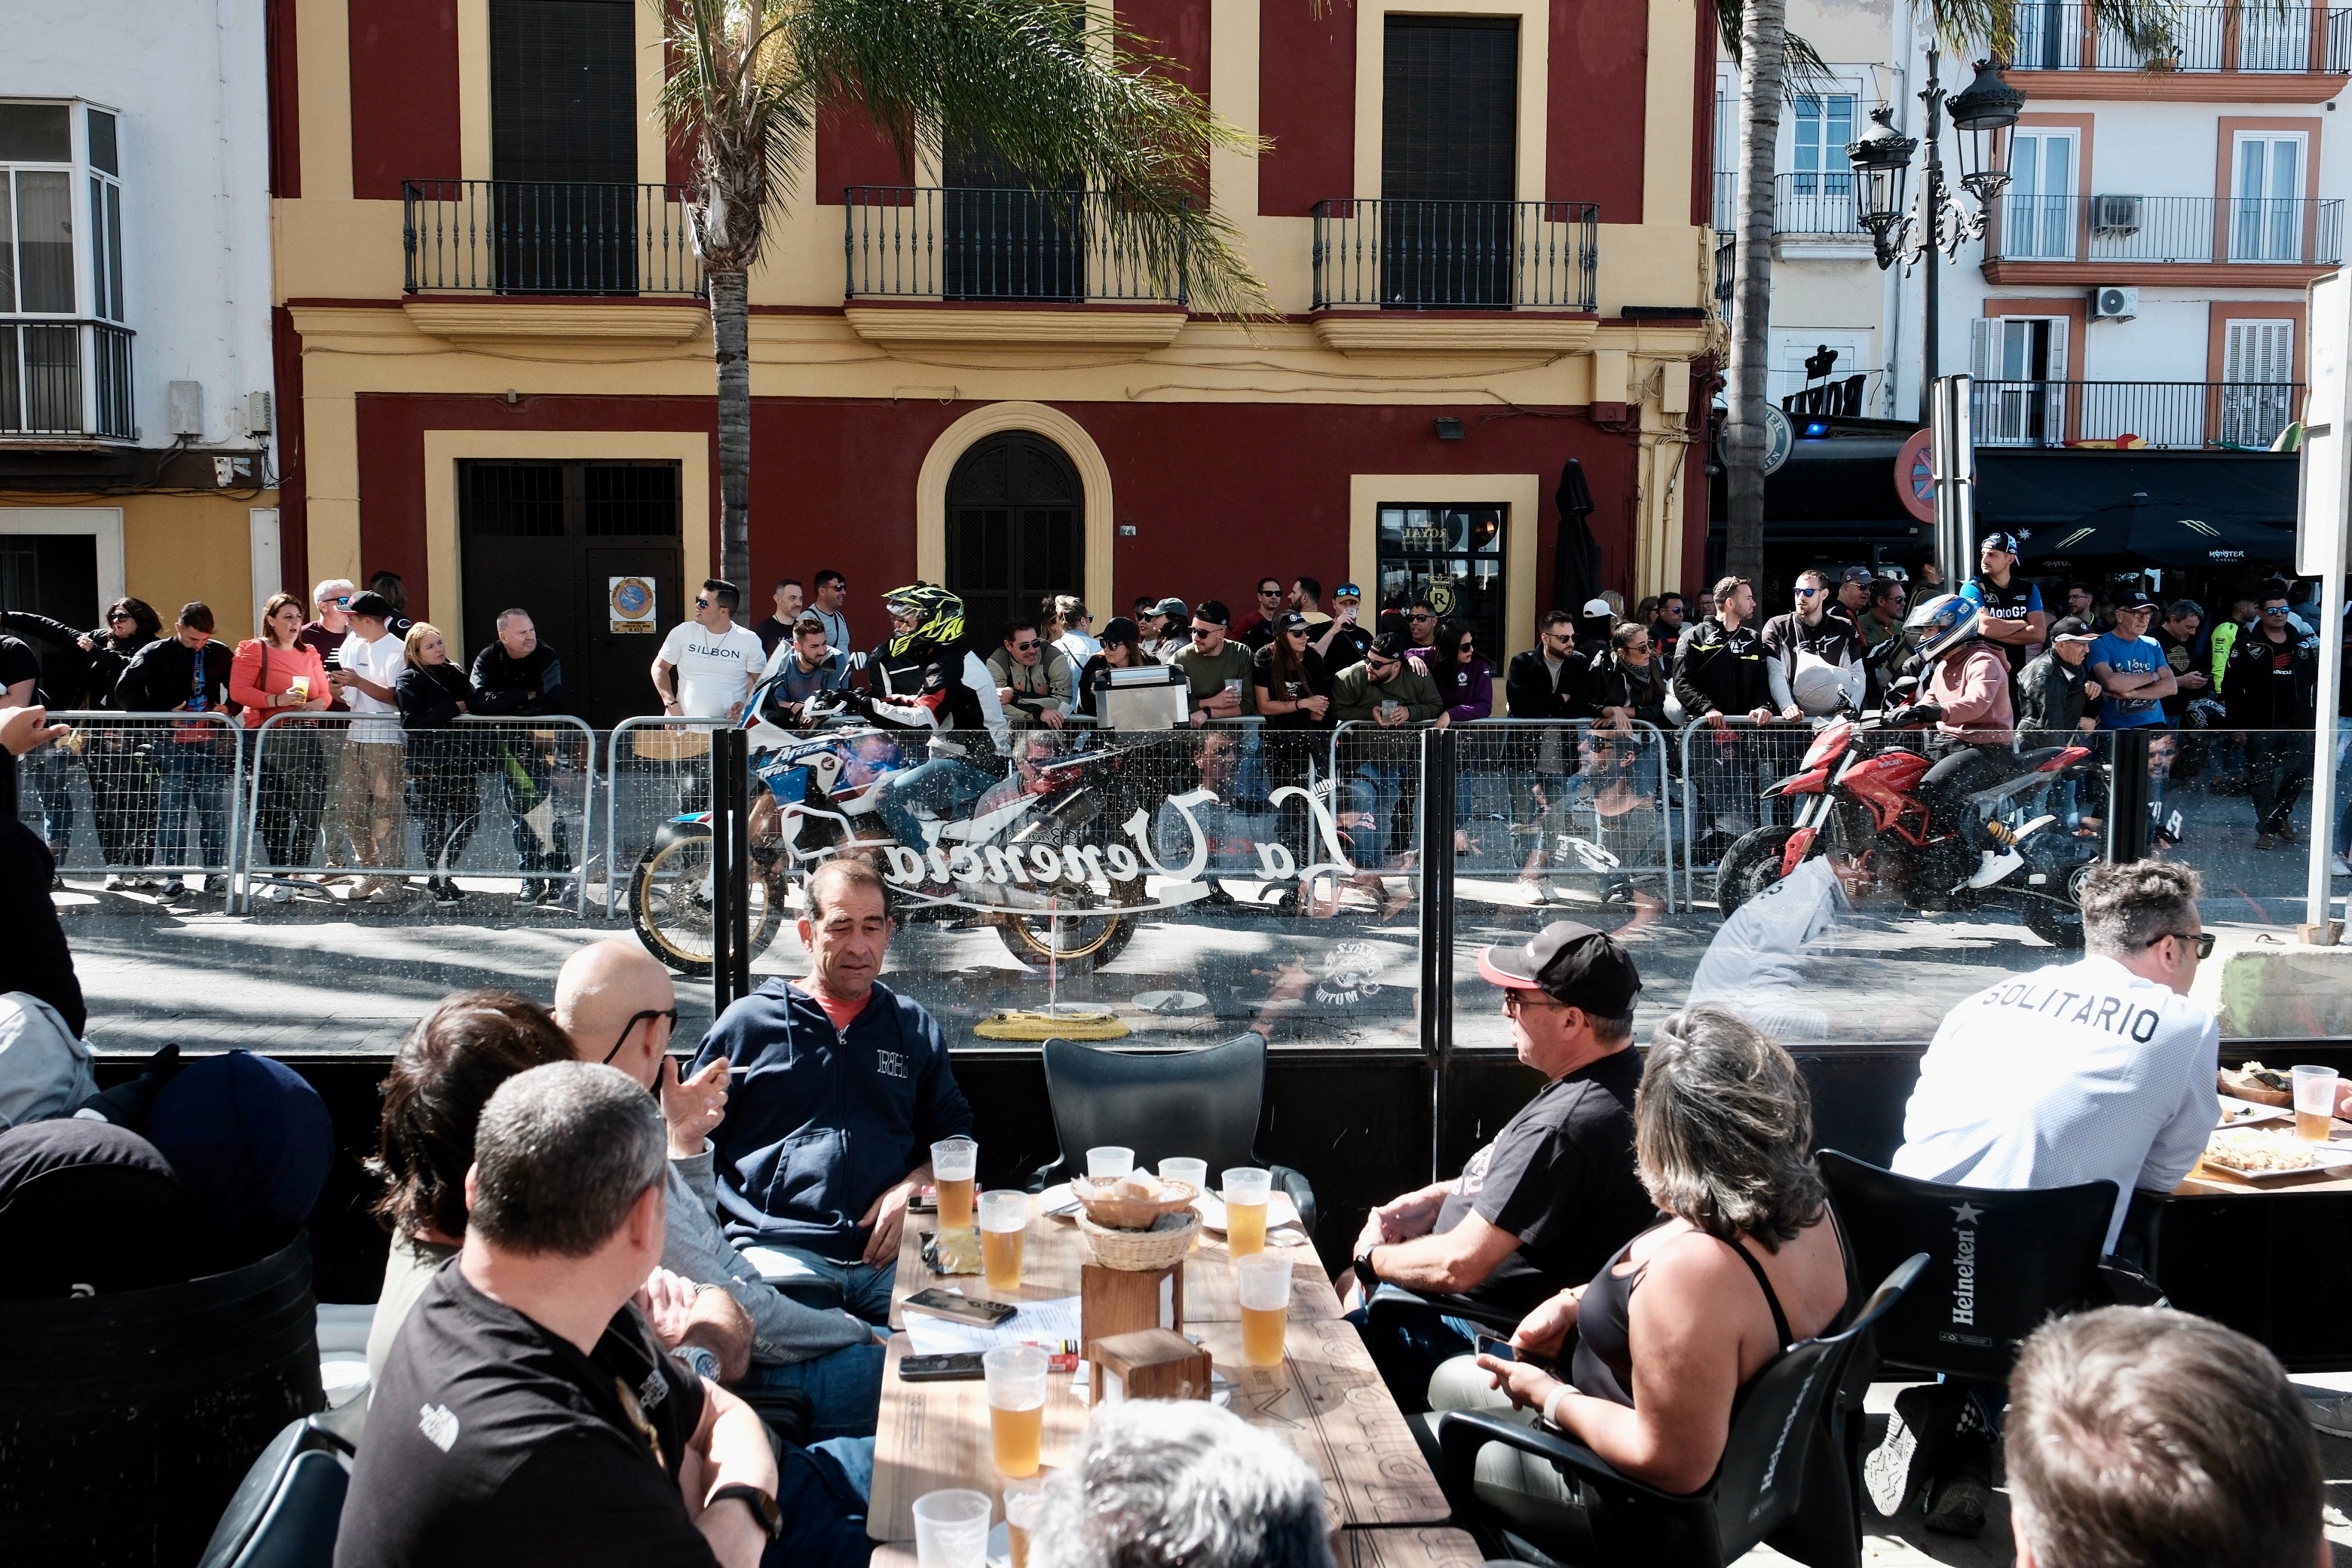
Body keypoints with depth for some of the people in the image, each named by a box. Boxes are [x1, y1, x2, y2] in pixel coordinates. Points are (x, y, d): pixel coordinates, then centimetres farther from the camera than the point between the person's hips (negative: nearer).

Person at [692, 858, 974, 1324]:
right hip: (778, 1247, -2)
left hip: (889, 1252, 2)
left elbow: (954, 1132, 23)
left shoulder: (915, 1028, 20)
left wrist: (913, 1187, 2)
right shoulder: (747, 1022, 13)